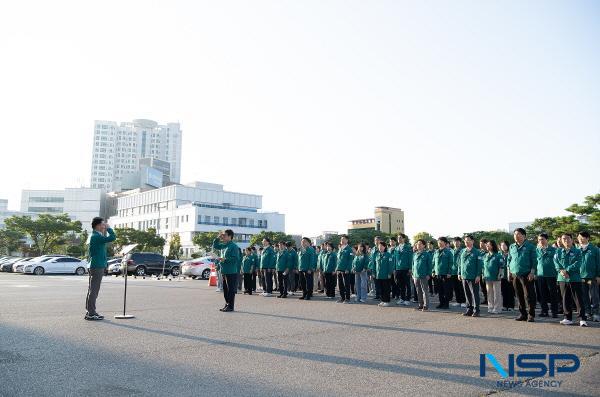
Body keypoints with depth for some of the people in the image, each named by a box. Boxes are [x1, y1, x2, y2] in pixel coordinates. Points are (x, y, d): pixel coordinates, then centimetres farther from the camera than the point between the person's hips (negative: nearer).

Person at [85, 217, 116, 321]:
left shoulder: (96, 236, 15)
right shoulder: (96, 236, -17)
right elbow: (112, 237, -26)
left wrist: (105, 232, 17)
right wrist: (109, 228, -11)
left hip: (96, 266, 10)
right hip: (97, 266, -10)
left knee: (92, 290, 14)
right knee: (93, 290, -6)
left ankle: (90, 311, 21)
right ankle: (91, 313, -3)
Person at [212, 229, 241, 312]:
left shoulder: (234, 246, -13)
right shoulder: (224, 245, 12)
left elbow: (236, 258, -19)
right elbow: (214, 246, 25)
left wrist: (225, 259, -22)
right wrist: (218, 238, 11)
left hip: (231, 272, -8)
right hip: (224, 271, 9)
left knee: (231, 289, -1)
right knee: (225, 289, 14)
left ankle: (231, 306, 5)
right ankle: (227, 304, 25)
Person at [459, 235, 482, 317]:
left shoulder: (476, 252, -4)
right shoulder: (463, 251, 12)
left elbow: (479, 264, -8)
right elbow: (460, 263, 17)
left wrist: (478, 275, -13)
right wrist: (459, 273, 11)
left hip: (473, 277, -6)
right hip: (464, 276, 6)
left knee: (475, 294, -1)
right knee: (467, 294, 11)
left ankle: (476, 311, 5)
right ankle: (469, 310, 19)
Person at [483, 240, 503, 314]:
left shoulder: (498, 255, -3)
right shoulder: (485, 256, 12)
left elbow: (501, 266, -5)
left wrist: (500, 275, -12)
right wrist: (483, 275, 12)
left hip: (495, 277, -5)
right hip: (487, 277, 5)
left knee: (497, 294, 1)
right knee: (489, 293, 10)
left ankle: (497, 309, 7)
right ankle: (490, 308, 17)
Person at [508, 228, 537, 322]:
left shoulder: (530, 246, 1)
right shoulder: (511, 247, 14)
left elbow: (534, 260, -2)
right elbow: (509, 260, 19)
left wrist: (532, 272, -11)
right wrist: (509, 271, 11)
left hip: (526, 275, -4)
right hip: (514, 275, 5)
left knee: (529, 295, -3)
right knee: (519, 296, 9)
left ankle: (531, 315, 4)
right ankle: (522, 314, 18)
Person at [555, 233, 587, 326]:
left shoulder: (577, 251, 2)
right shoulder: (558, 252, 11)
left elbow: (577, 264, -9)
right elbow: (556, 263, 2)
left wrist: (567, 270, -17)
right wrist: (561, 271, -15)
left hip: (575, 278, -3)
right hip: (562, 279, 3)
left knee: (579, 299, -3)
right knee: (565, 299, 8)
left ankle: (582, 319, 2)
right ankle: (568, 318, 16)